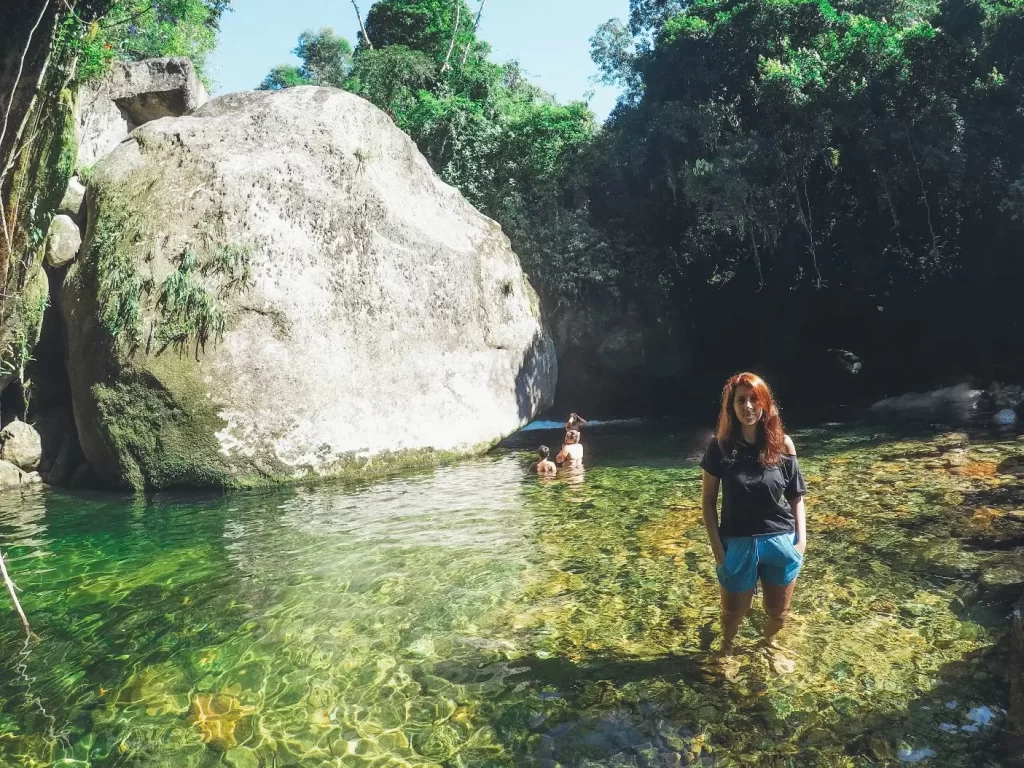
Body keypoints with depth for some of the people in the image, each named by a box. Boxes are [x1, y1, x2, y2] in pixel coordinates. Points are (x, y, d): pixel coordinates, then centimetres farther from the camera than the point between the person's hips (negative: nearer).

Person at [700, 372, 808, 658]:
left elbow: (796, 497, 3)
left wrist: (801, 538, -4)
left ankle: (769, 643, 50)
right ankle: (726, 650, 47)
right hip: (738, 545, -1)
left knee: (778, 613, 17)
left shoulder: (782, 444, -6)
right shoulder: (720, 445, -10)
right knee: (734, 612, 16)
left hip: (781, 542, 1)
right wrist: (717, 546, -8)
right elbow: (708, 500, -4)